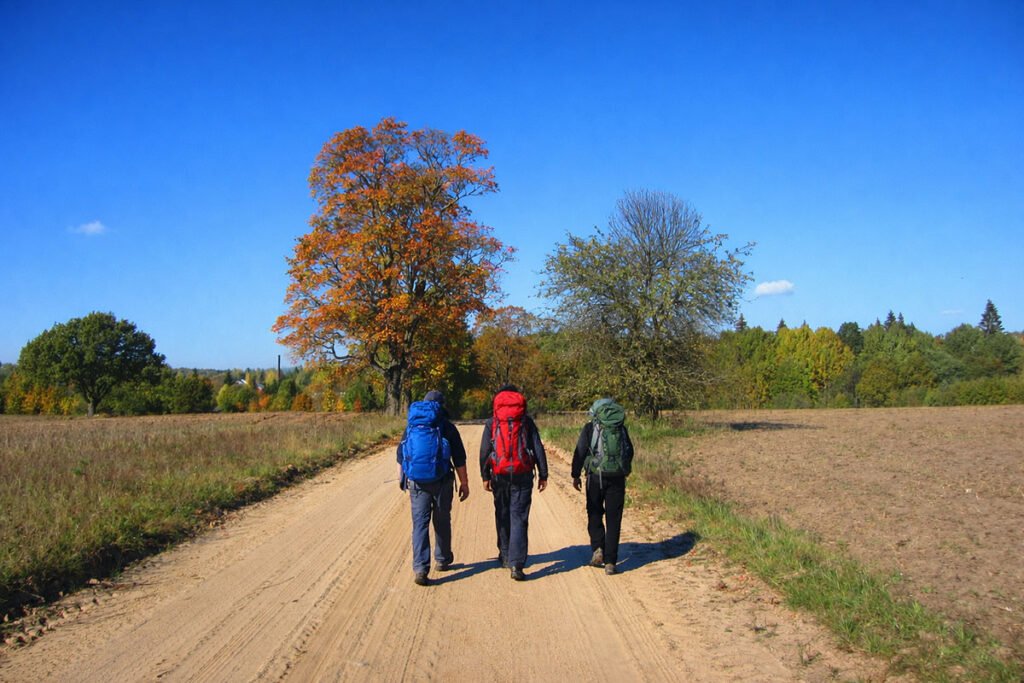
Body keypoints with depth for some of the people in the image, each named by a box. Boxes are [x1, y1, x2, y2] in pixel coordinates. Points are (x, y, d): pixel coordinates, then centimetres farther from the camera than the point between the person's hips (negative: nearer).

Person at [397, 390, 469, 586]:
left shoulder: (411, 426, 10)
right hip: (441, 481, -2)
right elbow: (459, 458, -2)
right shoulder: (447, 426, 0)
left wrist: (402, 480, 30)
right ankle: (442, 560, 29)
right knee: (442, 522, 15)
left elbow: (400, 457, 17)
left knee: (420, 524, 1)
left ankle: (420, 569, -9)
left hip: (416, 482, 2)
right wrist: (464, 483, 4)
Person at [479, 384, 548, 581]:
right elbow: (538, 449, 2)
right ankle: (516, 563, -12)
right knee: (519, 518, -2)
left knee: (502, 516, 17)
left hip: (499, 476, 1)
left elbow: (485, 451, 0)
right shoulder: (526, 421, 5)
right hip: (523, 475, -1)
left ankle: (505, 556, 28)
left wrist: (485, 477, 2)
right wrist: (543, 475, 5)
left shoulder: (491, 422, 4)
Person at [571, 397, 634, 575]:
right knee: (613, 520, 5)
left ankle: (598, 549, 1)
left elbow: (580, 452, -5)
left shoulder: (590, 428, 1)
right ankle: (610, 562, 4)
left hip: (596, 476, -2)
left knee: (595, 514, 17)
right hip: (618, 478, 2)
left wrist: (576, 475, 2)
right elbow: (630, 453, 17)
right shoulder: (622, 429, 11)